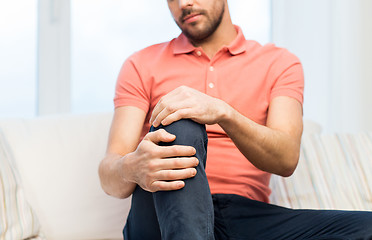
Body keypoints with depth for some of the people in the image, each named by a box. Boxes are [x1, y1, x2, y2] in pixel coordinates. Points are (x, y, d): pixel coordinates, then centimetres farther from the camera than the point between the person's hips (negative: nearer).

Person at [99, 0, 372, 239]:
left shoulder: (280, 63, 14)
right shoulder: (142, 66, 13)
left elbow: (286, 159, -4)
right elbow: (110, 178, 0)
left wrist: (222, 113, -23)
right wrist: (133, 168, -26)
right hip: (163, 215, -1)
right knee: (180, 126, -31)